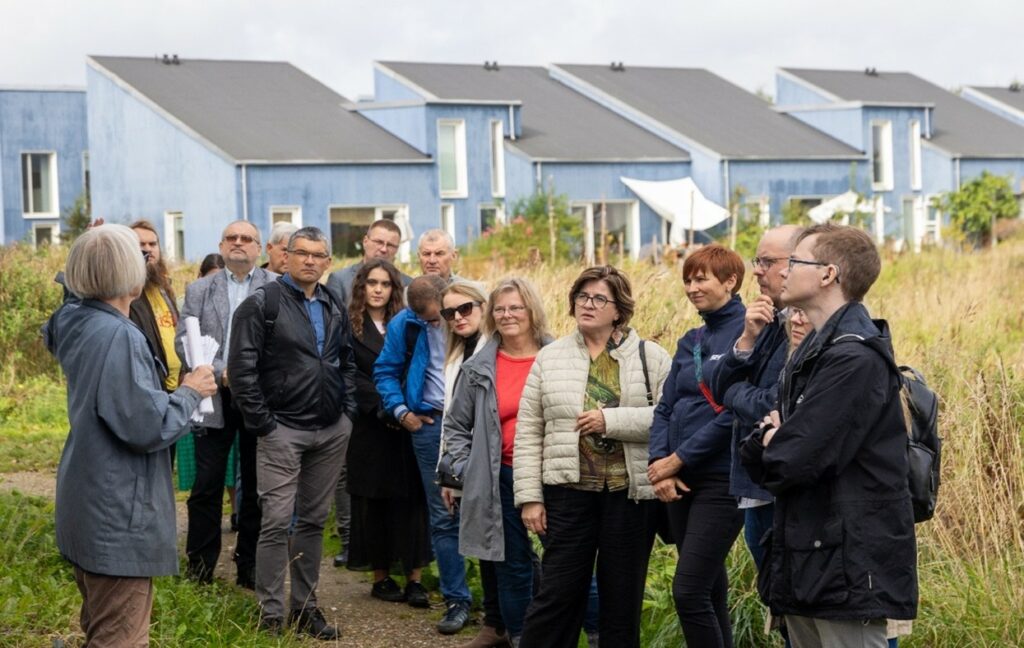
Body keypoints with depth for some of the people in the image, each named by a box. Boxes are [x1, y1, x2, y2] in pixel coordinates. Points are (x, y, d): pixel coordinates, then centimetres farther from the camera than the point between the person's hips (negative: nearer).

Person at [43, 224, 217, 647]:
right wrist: (190, 392, -7)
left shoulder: (77, 323, 4)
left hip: (89, 511, 10)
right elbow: (148, 427, -24)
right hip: (118, 518, -10)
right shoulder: (120, 337, -23)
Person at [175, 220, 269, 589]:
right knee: (207, 486, 1)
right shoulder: (198, 290, 9)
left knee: (256, 487, 7)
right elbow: (184, 341, 0)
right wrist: (221, 372, -13)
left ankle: (250, 569, 17)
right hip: (214, 398, 1)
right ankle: (200, 569, 10)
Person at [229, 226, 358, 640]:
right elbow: (241, 366, -11)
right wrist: (260, 421, -13)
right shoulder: (263, 303, -6)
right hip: (283, 430, -6)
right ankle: (270, 616, 1)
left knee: (314, 520, 11)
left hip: (332, 430, 6)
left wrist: (348, 409, 9)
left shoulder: (334, 307, 13)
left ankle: (305, 607, 19)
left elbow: (347, 361, 22)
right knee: (277, 521, -6)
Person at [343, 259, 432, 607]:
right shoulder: (349, 327, 1)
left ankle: (414, 578, -1)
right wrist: (386, 406, -15)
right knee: (374, 502, 3)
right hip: (369, 428, -2)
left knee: (411, 499, -2)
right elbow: (352, 378, -6)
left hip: (406, 425, 2)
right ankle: (381, 577, 12)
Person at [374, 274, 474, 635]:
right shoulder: (404, 325, 1)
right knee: (443, 517, 3)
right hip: (432, 423, 1)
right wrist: (401, 411, 0)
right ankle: (456, 600, 11)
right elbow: (386, 372, 12)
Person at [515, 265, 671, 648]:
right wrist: (530, 497, -1)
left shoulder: (650, 357, 1)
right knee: (558, 593, 2)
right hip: (569, 491, 1)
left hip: (630, 493, 0)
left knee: (623, 596, 9)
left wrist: (611, 420, -17)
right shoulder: (550, 358, 6)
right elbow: (528, 433, 5)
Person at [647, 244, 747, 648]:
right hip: (680, 481, 7)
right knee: (709, 589, 13)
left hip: (722, 478, -7)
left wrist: (679, 458, -13)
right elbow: (666, 408, 11)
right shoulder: (690, 341, 15)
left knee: (689, 592, -12)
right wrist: (660, 464, -5)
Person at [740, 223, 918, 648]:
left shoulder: (855, 357, -17)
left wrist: (769, 446, -1)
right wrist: (769, 440, -9)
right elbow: (760, 458, 14)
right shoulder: (817, 349, 16)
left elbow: (795, 461, -23)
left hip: (849, 568, -10)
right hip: (808, 563, 10)